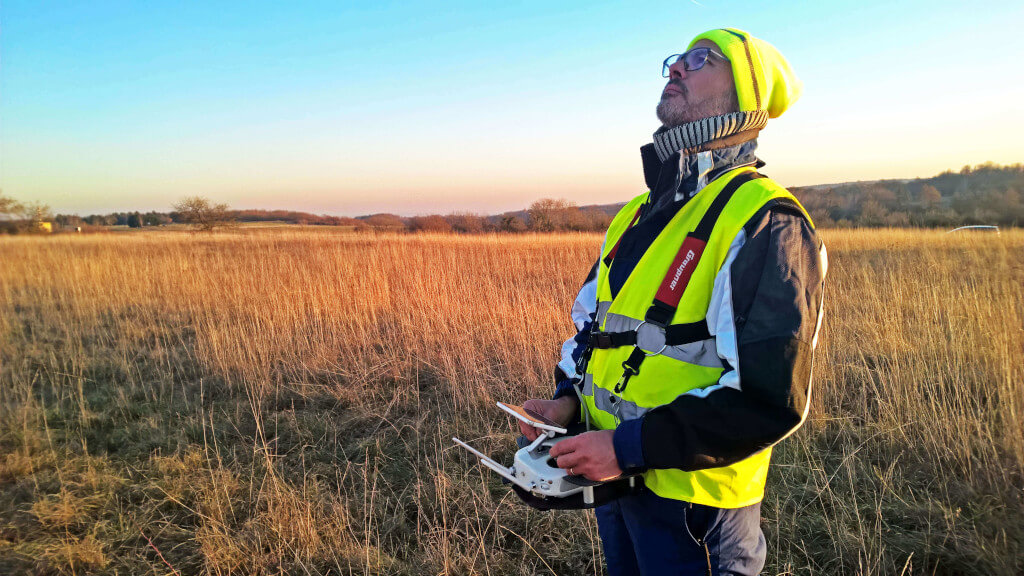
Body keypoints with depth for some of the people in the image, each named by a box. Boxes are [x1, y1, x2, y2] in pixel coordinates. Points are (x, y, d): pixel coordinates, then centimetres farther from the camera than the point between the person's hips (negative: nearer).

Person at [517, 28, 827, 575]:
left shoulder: (765, 222, -18)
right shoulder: (637, 215, 8)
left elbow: (770, 399, -24)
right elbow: (592, 323, 17)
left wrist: (630, 447, -24)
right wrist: (567, 397, 0)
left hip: (691, 500, -7)